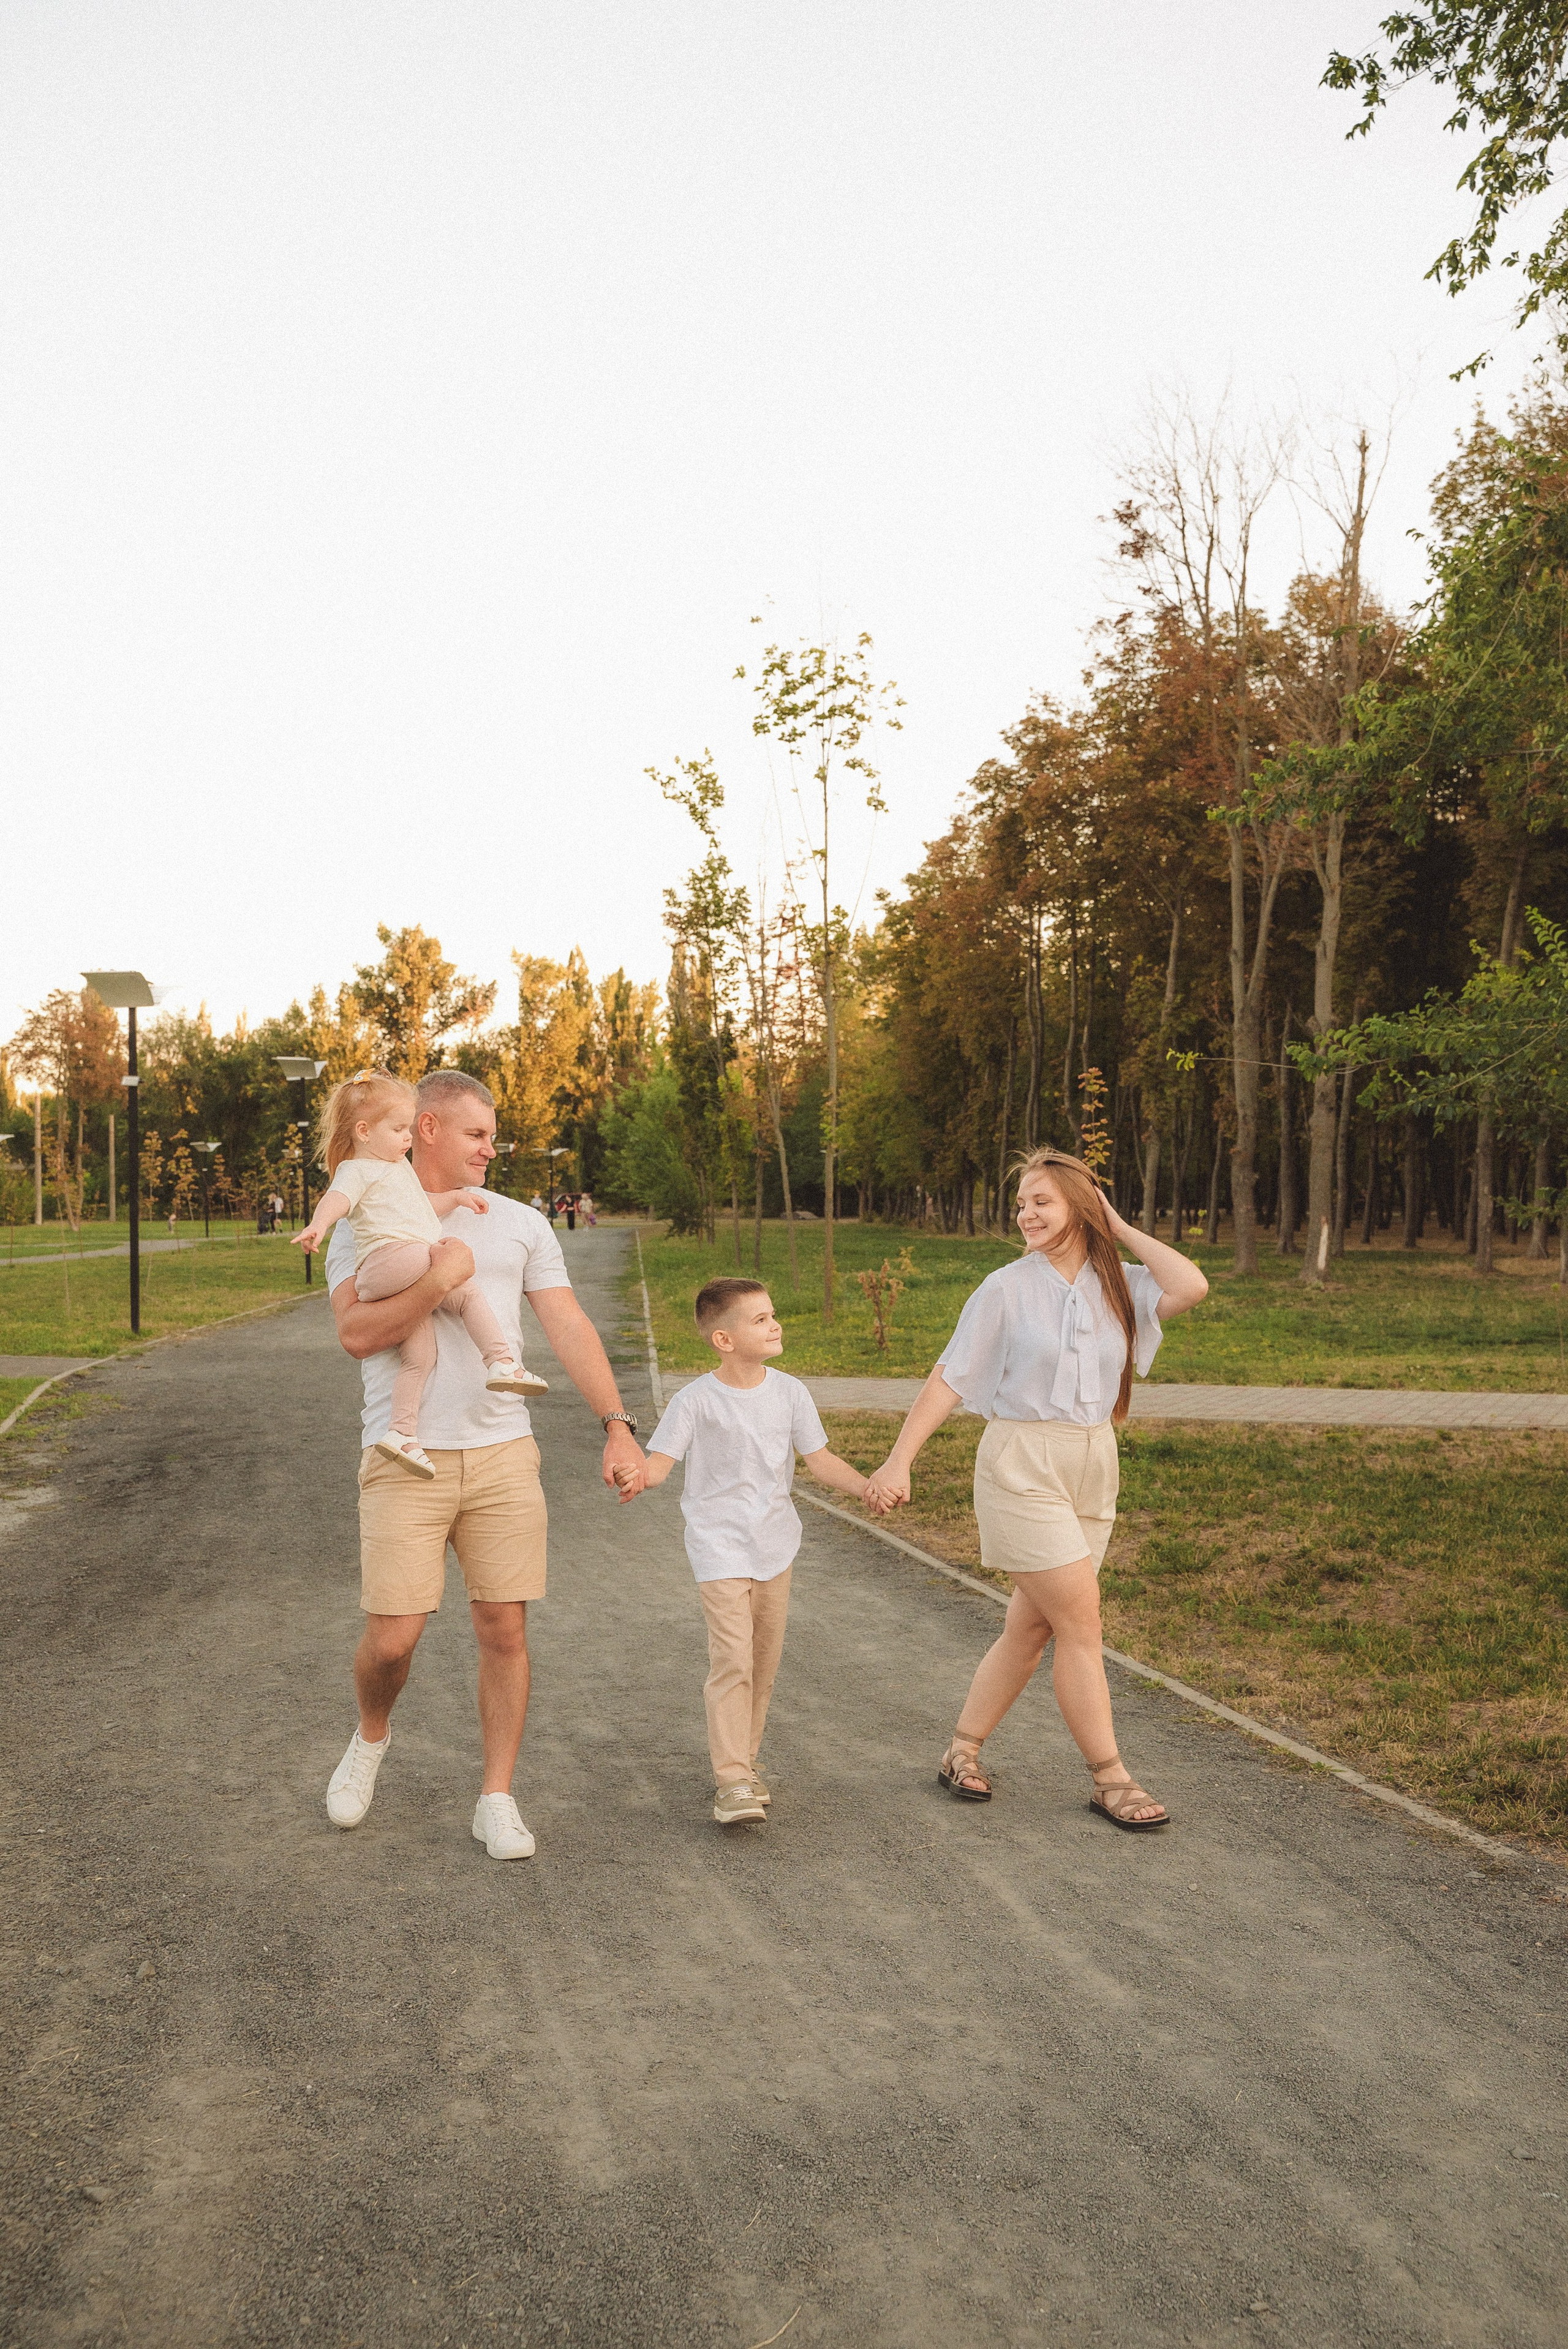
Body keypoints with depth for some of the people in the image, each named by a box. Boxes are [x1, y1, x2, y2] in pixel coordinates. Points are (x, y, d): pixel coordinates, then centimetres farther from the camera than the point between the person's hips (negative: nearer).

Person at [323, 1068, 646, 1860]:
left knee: (505, 1631, 2)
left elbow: (569, 1328, 6)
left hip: (502, 1454, 2)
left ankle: (497, 1801, 17)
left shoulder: (520, 1224, 12)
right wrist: (439, 1280, -18)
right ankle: (371, 1738, 31)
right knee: (392, 1639, -3)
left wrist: (618, 1425, -3)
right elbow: (356, 1333, -9)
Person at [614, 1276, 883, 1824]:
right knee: (732, 1659, -14)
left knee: (764, 1660, 12)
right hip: (720, 1547, -5)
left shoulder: (789, 1393, 1)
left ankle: (744, 1760, 28)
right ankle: (732, 1781, -9)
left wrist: (867, 1487, -12)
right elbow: (661, 1459, -12)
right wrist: (638, 1474, -35)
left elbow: (819, 1459, 3)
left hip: (774, 1543, 5)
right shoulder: (695, 1400, -11)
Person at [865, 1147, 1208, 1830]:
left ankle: (962, 1752, 25)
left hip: (1092, 1468, 5)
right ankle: (1109, 1780, 7)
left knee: (1032, 1628, 11)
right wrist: (899, 1460, -9)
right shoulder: (1007, 1289, -5)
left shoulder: (1117, 1286, 4)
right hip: (1022, 1466, -5)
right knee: (1081, 1622, -6)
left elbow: (1192, 1287, -15)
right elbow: (949, 1377, -5)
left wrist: (1121, 1229, -4)